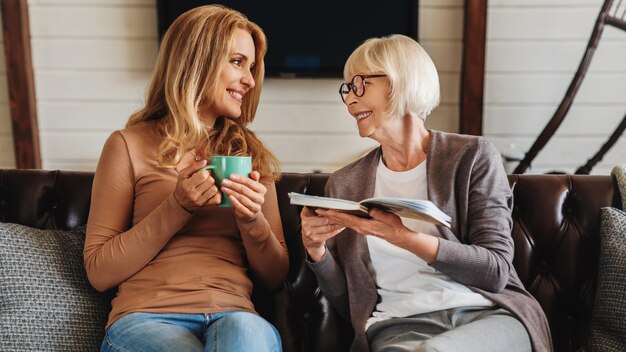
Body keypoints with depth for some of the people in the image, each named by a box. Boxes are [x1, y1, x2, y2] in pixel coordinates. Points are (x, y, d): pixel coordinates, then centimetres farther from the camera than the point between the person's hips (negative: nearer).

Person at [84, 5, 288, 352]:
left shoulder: (251, 154, 13)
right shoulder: (129, 146, 3)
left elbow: (275, 276, 12)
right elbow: (99, 272, 1)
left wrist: (253, 220, -8)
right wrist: (176, 208, -11)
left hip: (235, 317, 3)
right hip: (147, 318, -2)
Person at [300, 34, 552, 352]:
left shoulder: (472, 156, 2)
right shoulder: (343, 183, 10)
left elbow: (496, 270, -6)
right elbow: (345, 303, 11)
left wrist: (405, 238, -20)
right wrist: (316, 250, -10)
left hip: (488, 314, -1)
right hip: (399, 325, 2)